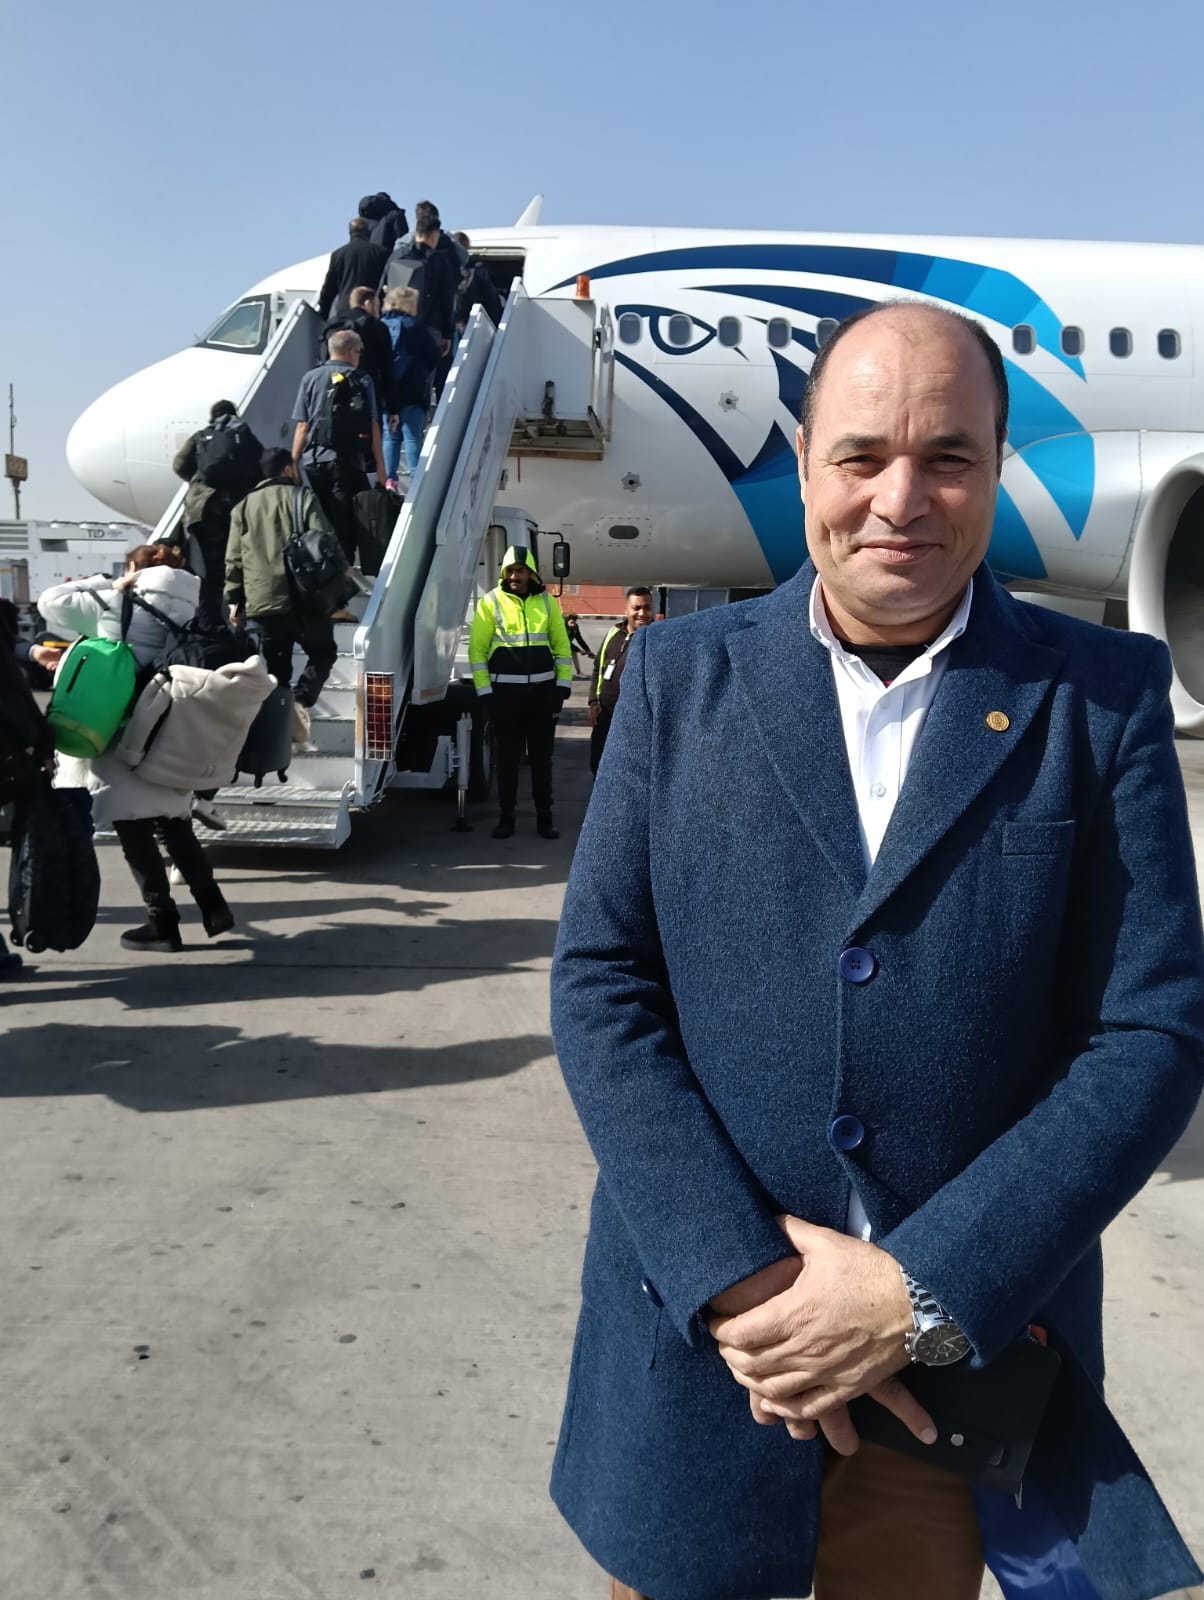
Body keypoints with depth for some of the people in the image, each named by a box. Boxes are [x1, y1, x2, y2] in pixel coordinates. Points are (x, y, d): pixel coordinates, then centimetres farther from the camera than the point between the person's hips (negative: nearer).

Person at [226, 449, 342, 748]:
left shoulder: (244, 506, 15)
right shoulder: (303, 497, 4)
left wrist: (234, 599, 15)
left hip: (260, 605, 3)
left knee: (275, 670, 11)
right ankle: (300, 702, -9)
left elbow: (233, 559, 11)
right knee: (323, 653, 14)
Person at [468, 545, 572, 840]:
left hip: (543, 689, 2)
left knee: (542, 755, 6)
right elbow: (477, 648, -3)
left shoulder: (546, 601, 7)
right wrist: (484, 690, -8)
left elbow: (561, 644, 10)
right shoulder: (491, 601, -2)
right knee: (508, 756, 3)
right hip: (505, 689, -2)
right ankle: (506, 817, 12)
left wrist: (563, 684, 3)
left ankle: (544, 818, 13)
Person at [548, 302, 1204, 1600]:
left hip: (963, 1345, 0)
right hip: (697, 1332, 1)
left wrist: (922, 1291, -15)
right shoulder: (682, 677, -2)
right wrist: (735, 1277, -14)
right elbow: (600, 985, -5)